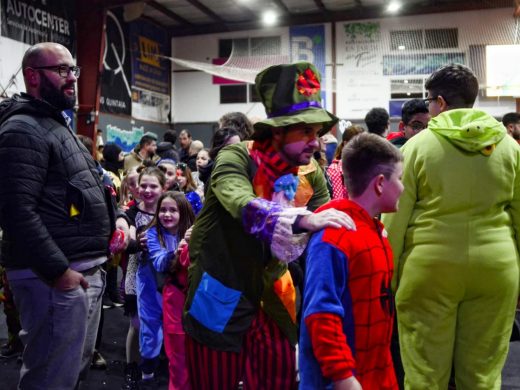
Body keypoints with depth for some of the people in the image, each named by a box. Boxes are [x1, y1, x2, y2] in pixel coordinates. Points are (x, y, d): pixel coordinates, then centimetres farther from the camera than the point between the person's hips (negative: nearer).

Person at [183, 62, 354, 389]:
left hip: (271, 295, 5)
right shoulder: (237, 158, -20)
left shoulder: (311, 173, -3)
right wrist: (303, 219, -50)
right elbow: (245, 208, -39)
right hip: (223, 294, -4)